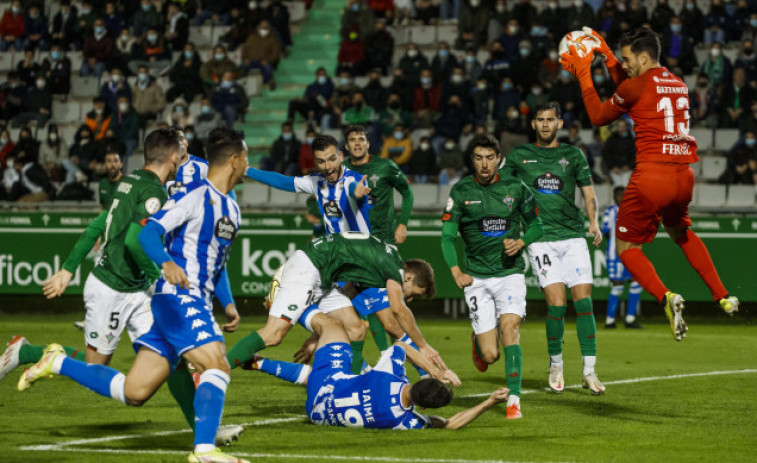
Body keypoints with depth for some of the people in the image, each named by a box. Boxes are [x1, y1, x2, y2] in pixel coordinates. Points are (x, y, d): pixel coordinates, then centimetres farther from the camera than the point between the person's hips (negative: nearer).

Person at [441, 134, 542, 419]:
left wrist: (521, 242, -9)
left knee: (509, 326, -24)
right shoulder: (461, 192, -2)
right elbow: (447, 236, -2)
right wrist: (456, 271, -15)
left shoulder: (515, 188, 1)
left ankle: (514, 399, -21)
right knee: (490, 355, -5)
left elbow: (536, 225, 12)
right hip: (477, 277, 0)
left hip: (511, 271, 0)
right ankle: (479, 340, 34)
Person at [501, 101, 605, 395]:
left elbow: (588, 192, 12)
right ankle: (555, 365, 8)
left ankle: (589, 371, -3)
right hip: (541, 238, -2)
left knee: (583, 300, -8)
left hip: (573, 236, 2)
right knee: (556, 303, -12)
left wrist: (593, 223, -4)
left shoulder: (573, 156, 12)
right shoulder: (518, 156, 8)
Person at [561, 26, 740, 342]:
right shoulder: (679, 85, 15)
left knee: (626, 248, 5)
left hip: (651, 175, -7)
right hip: (684, 174, 7)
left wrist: (583, 74, 15)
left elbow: (598, 116, 7)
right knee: (680, 232, 32)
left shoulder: (637, 86, -6)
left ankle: (665, 297, -20)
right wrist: (608, 58, 32)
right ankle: (722, 296, 25)